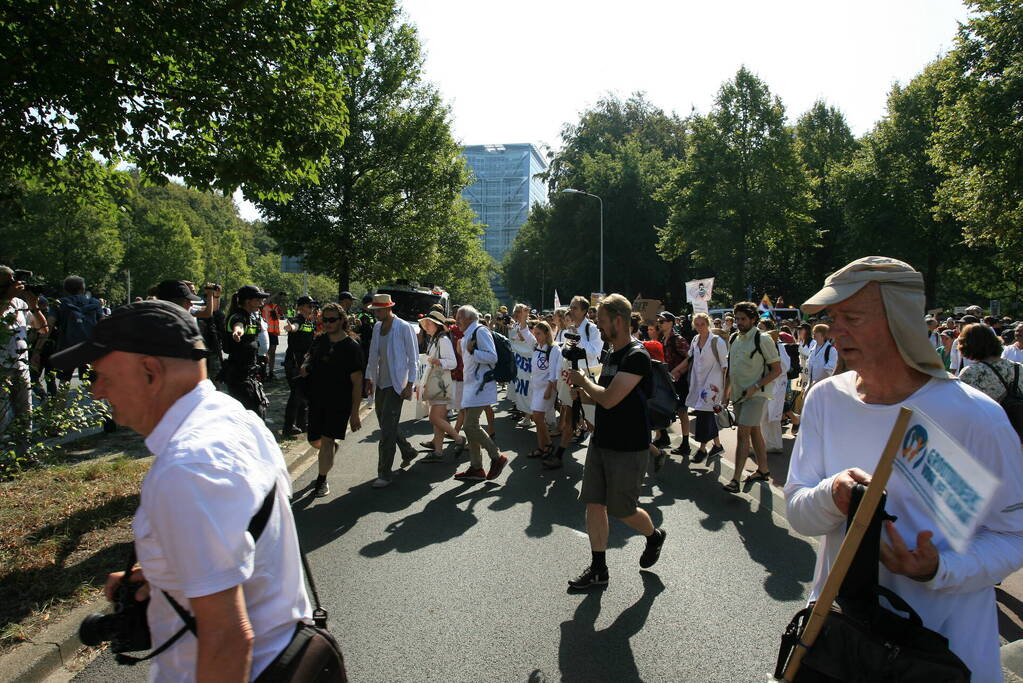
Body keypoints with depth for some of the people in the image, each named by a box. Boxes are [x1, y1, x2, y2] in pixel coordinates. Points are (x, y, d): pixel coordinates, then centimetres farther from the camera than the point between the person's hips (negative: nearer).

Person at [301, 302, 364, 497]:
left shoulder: (351, 346, -11)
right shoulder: (319, 341, 5)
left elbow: (357, 381, -11)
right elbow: (309, 356, 23)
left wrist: (355, 412, -14)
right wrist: (305, 367, -4)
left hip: (340, 402, -5)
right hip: (317, 399, 5)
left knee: (327, 440, -8)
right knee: (315, 441, 11)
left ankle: (321, 481, 6)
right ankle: (333, 447, 44)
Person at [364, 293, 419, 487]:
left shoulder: (404, 328, -10)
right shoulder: (377, 327, 10)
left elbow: (413, 359, -9)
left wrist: (409, 385, -13)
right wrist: (370, 378, 13)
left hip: (396, 384, -7)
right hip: (380, 383, 7)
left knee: (387, 429, -8)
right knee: (386, 424, 15)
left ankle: (384, 474, -3)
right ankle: (408, 451, 39)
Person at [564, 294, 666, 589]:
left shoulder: (637, 356, -19)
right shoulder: (612, 354, 11)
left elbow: (609, 398, -26)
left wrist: (583, 380, -9)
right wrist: (583, 390, 0)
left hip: (628, 448, -8)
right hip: (601, 442, 8)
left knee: (623, 510, 5)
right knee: (594, 504, 8)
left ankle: (655, 536, 36)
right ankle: (598, 569, 19)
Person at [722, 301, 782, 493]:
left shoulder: (763, 339, -12)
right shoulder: (734, 338, 9)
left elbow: (777, 370, -11)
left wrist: (755, 387, -18)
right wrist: (728, 388, 14)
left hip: (755, 394, -7)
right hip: (738, 393, 7)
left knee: (743, 433, -12)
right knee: (754, 431, 17)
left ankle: (735, 479, -13)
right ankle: (763, 470, 30)